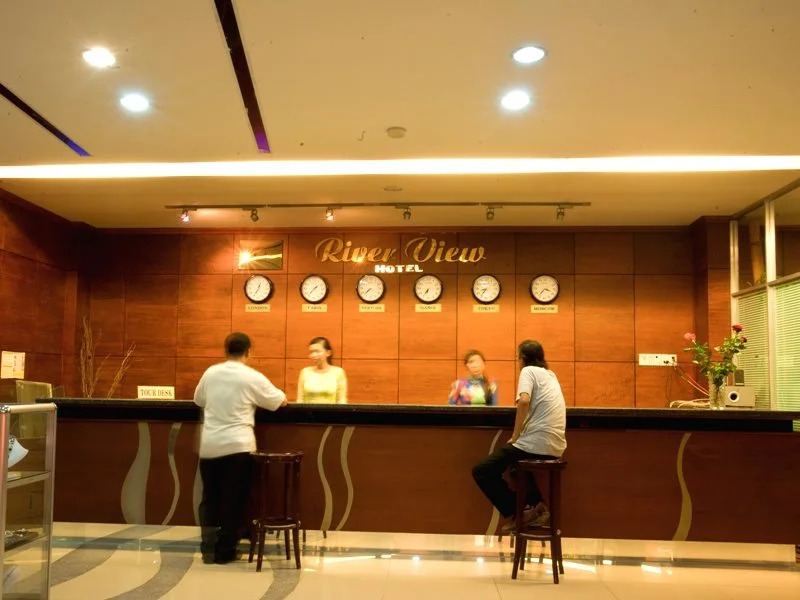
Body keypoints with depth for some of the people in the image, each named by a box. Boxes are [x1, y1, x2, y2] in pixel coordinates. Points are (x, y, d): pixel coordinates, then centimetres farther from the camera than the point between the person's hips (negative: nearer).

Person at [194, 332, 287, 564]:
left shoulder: (210, 372, 5)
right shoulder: (253, 378, -6)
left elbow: (198, 400, 21)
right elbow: (281, 402, 3)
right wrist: (258, 396, 23)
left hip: (209, 445, 4)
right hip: (237, 446, -4)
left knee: (210, 498, 14)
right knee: (233, 500, 6)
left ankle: (208, 549, 15)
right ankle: (224, 551, 12)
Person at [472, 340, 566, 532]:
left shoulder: (529, 371, -2)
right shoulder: (550, 374, 21)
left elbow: (524, 401, -20)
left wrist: (515, 436, -12)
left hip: (537, 443, -9)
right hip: (556, 446, 9)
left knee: (482, 471, 0)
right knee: (517, 461, 36)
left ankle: (514, 514, 0)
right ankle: (537, 507, 20)